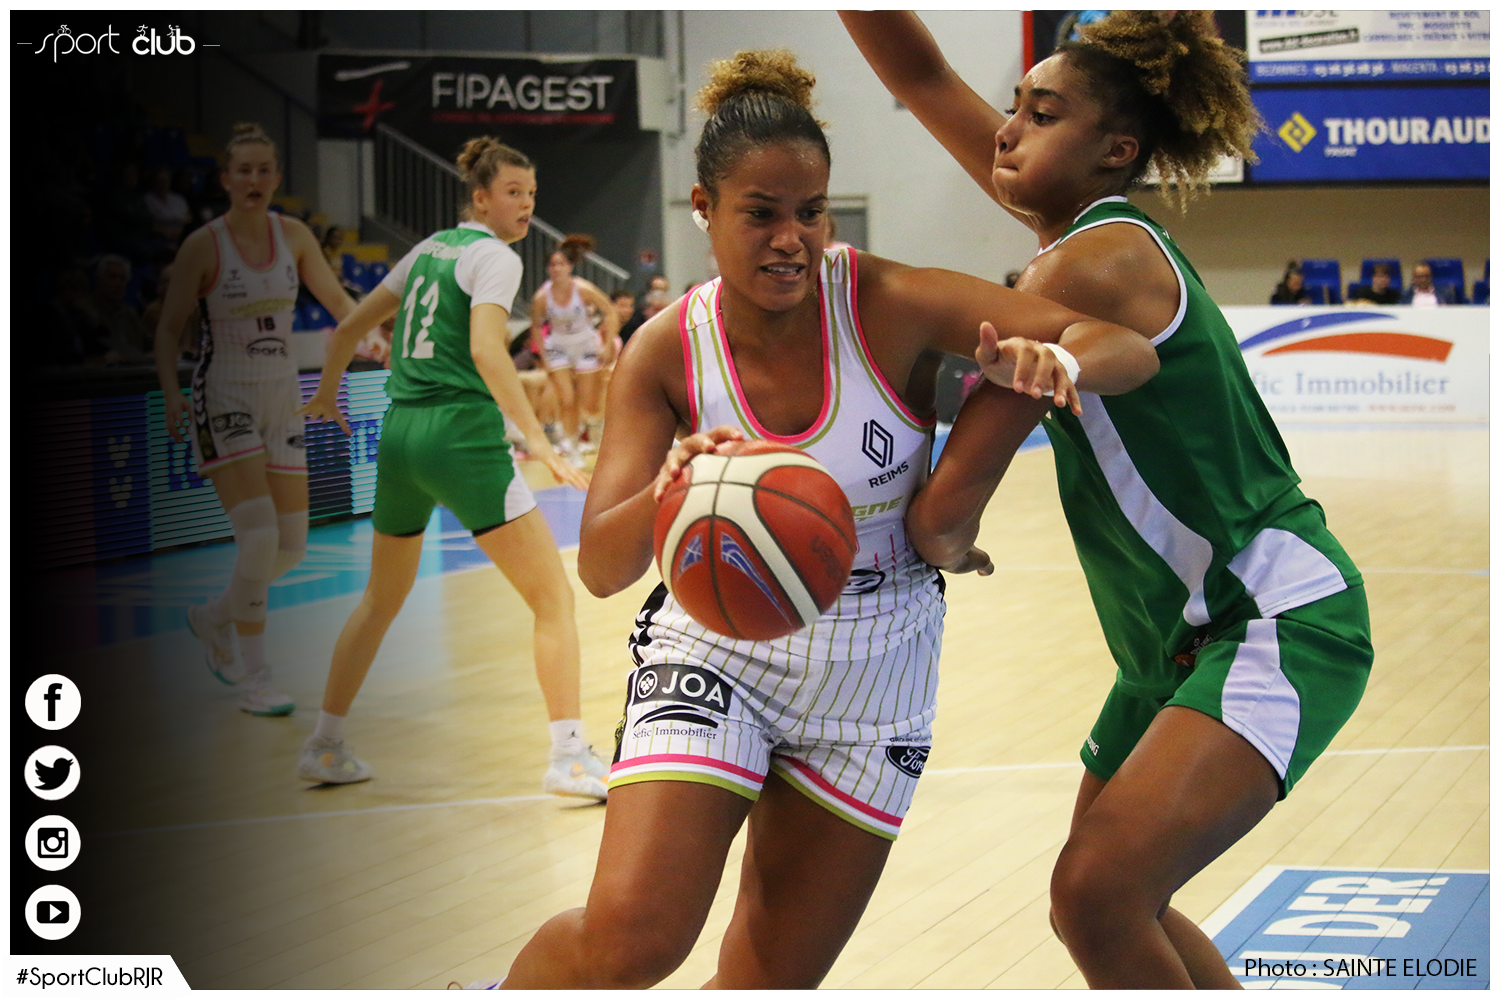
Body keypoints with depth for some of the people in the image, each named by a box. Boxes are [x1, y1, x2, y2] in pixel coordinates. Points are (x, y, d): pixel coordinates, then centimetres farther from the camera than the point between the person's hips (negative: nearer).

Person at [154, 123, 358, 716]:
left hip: (282, 400, 6)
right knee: (259, 538, -18)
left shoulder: (293, 237, 4)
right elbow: (169, 329, -3)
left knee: (291, 546, 5)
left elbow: (336, 301, 11)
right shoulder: (203, 245, -8)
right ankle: (254, 680, -6)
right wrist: (171, 392, -17)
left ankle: (216, 620, 33)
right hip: (225, 400, -5)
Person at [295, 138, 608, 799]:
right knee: (553, 596, -4)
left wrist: (326, 395, 40)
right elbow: (486, 350, -22)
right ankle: (568, 756, -13)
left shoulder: (430, 248, 16)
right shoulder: (493, 256, -6)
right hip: (463, 436, -8)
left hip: (400, 434, 8)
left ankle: (324, 746, 28)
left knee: (381, 600, 24)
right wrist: (536, 439, -26)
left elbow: (349, 328, 24)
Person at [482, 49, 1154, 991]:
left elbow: (1127, 346, -22)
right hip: (717, 647, -1)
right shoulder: (667, 351, -12)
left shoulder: (891, 306, -17)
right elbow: (599, 566, -19)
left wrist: (1056, 361, -47)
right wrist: (666, 495, -41)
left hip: (874, 672, 1)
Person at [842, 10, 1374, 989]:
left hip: (1278, 623, -10)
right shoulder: (1095, 227, 7)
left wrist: (948, 544, 5)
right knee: (1101, 905, 18)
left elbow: (946, 512, -16)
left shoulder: (1087, 267, -18)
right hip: (1181, 641, 10)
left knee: (1099, 894, -23)